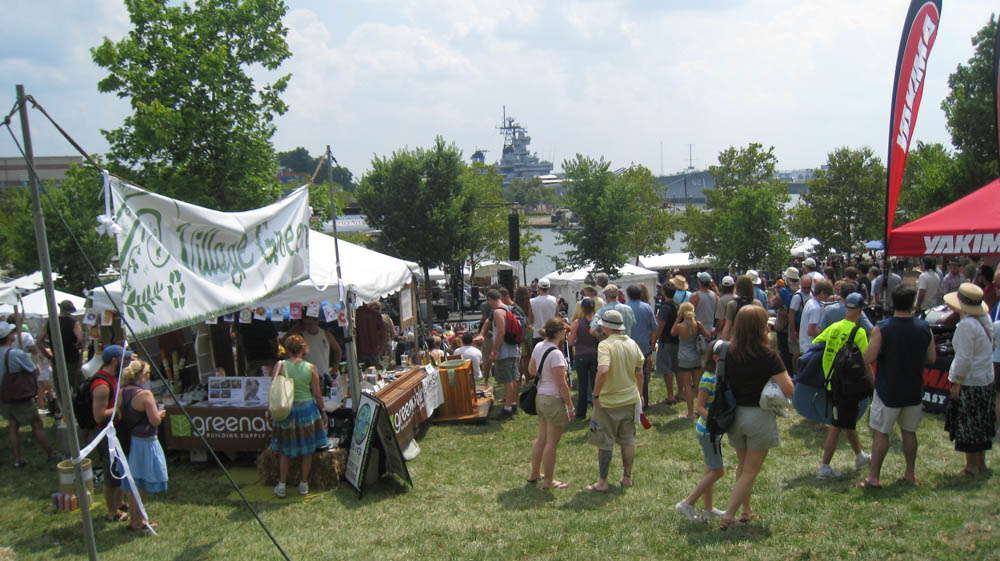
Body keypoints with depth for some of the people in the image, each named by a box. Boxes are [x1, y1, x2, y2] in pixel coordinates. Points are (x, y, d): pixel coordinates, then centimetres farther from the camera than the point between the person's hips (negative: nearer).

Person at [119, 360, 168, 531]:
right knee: (143, 483, 5)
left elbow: (121, 416, 7)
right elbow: (155, 421, -20)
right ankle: (137, 521, 13)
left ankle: (134, 518, 28)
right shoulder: (145, 394, -20)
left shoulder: (122, 392, 0)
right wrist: (160, 414, 2)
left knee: (134, 481, 18)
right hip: (145, 442, -7)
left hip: (128, 439, 7)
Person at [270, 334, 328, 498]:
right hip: (307, 408, 0)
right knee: (307, 450, 14)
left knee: (285, 450, 15)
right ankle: (304, 484, 21)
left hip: (286, 411, 0)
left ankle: (281, 485, 17)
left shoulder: (280, 366, -9)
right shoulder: (310, 368, -7)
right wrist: (323, 411, 10)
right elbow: (317, 394, -3)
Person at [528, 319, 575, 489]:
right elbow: (561, 384, -20)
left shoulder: (538, 347, 3)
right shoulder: (556, 354, -22)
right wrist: (570, 406, -14)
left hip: (540, 397, 9)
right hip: (554, 400, -9)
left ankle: (534, 474, 33)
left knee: (541, 438, 21)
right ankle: (548, 481, 15)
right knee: (551, 443, 4)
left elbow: (531, 370, 17)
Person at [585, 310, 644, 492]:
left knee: (605, 443, 4)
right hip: (630, 399, 6)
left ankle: (602, 482, 10)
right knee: (628, 440, 16)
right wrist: (640, 395, 22)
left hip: (608, 401, -6)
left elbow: (603, 370, -32)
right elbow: (639, 373, 10)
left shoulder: (605, 345, -17)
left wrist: (595, 395, -23)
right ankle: (627, 477, 26)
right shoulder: (632, 344, 3)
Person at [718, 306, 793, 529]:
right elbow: (788, 390, -16)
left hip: (735, 415, 5)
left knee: (742, 466, 23)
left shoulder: (730, 353, -4)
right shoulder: (767, 355, -16)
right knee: (751, 470, 7)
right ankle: (729, 515, 2)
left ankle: (746, 511, 34)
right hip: (760, 416, -5)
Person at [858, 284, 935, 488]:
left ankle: (874, 477, 4)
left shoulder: (882, 328, -16)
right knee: (909, 432, 18)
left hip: (888, 391, -4)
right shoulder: (924, 328, -5)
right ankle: (910, 473, 26)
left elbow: (868, 358, -16)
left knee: (880, 433, 3)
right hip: (914, 391, 4)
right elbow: (932, 358, 4)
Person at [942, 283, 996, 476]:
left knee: (967, 428, 3)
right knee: (981, 426, 18)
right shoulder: (984, 320, 5)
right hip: (986, 381, 9)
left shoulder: (966, 325, -21)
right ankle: (981, 464, 28)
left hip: (970, 383, -9)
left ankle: (971, 468, 12)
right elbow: (990, 348, 15)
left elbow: (964, 358, -21)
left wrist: (956, 384, -15)